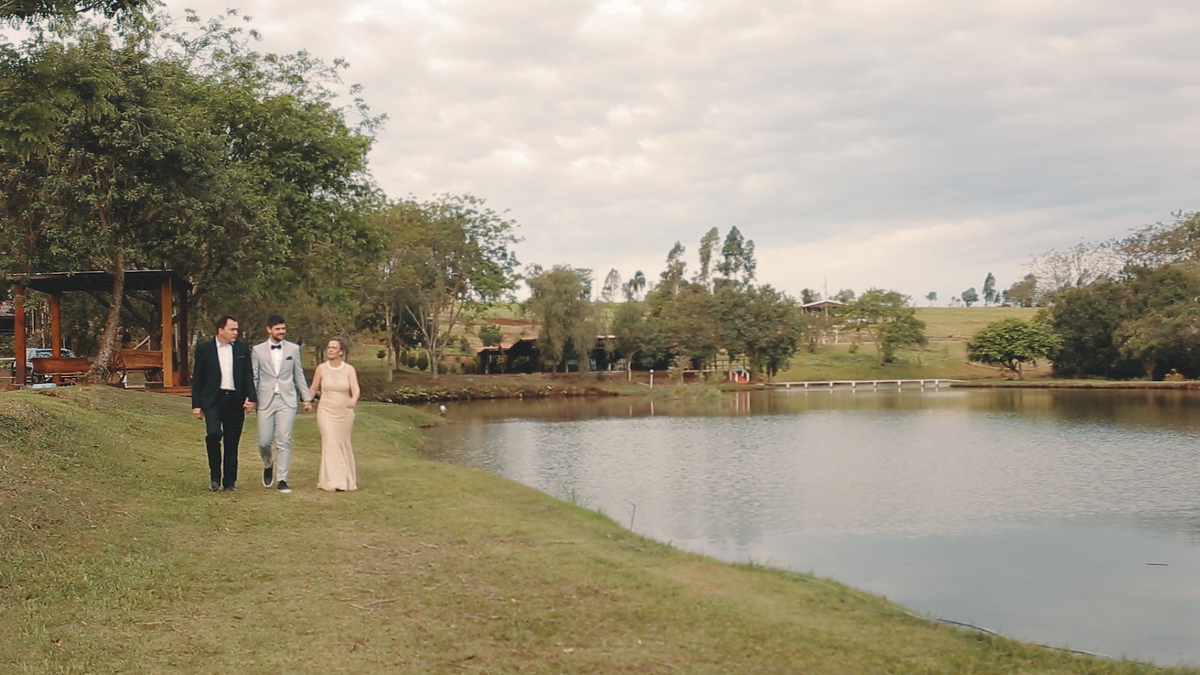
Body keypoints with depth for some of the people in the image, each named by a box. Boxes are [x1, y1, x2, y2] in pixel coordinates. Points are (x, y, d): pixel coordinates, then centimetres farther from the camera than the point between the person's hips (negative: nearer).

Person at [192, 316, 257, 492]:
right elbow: (197, 378, 5)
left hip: (235, 400, 2)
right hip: (213, 400, -2)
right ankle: (214, 476, -4)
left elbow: (248, 375, 9)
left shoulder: (242, 348, 9)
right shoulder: (204, 348, 3)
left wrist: (251, 398, -3)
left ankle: (230, 481, 15)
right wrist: (196, 404, 0)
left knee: (232, 442, 5)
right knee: (213, 433, -21)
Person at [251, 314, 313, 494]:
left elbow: (299, 375, 12)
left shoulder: (293, 349, 8)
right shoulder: (258, 350, 5)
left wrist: (307, 398, 10)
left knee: (284, 442, -6)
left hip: (287, 401, 0)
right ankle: (268, 465, 32)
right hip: (266, 401, 0)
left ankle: (282, 480, 0)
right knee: (264, 442, 0)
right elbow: (253, 377, 6)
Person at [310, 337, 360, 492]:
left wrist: (354, 400, -35)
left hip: (345, 412, 1)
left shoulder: (349, 369, -3)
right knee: (330, 444, -11)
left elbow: (356, 389, -16)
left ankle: (346, 478, 28)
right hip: (326, 412, -1)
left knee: (343, 444, 11)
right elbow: (314, 389, 13)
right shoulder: (321, 369, -1)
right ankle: (332, 481, -10)